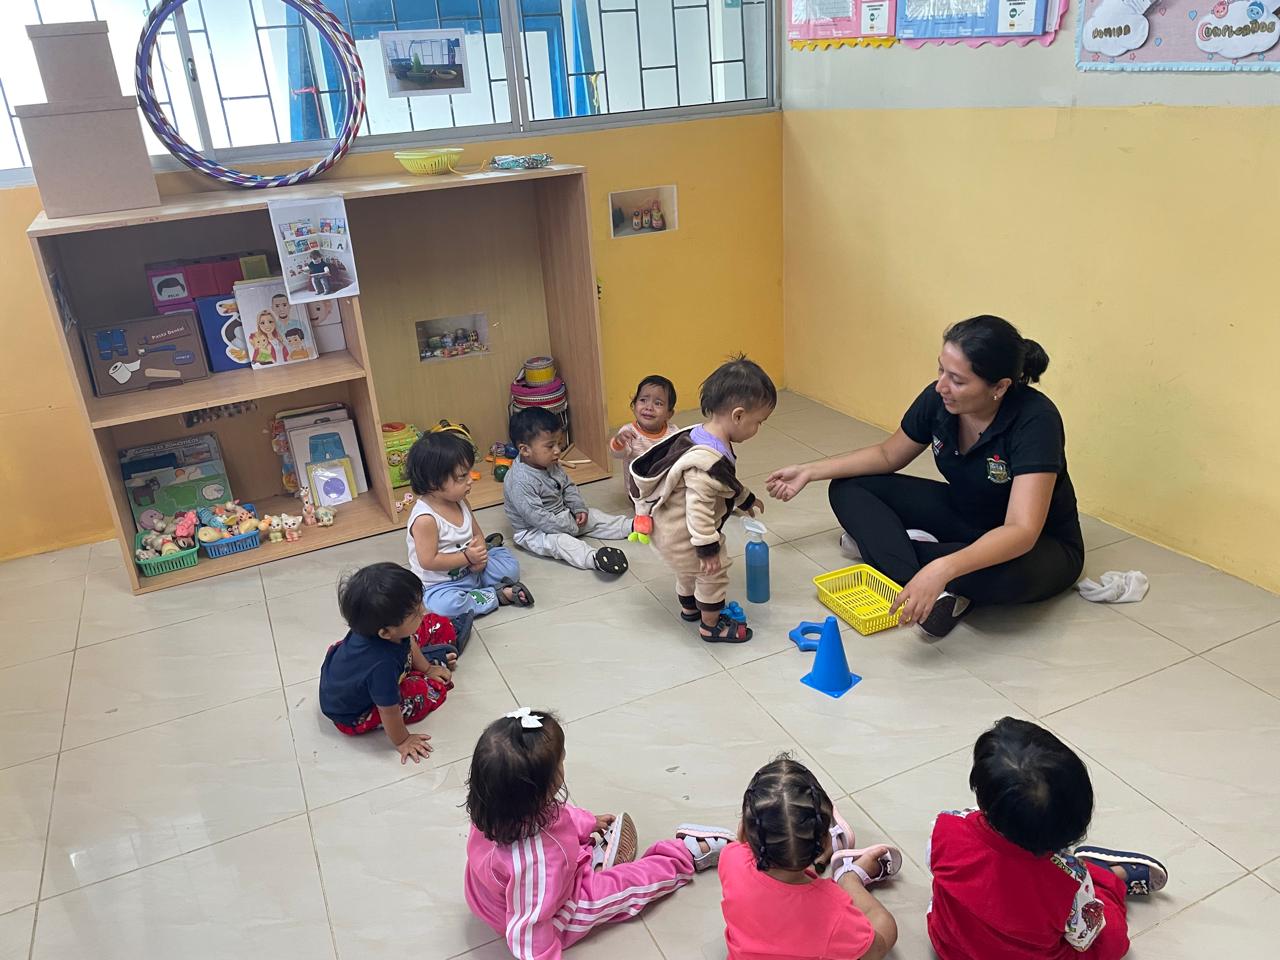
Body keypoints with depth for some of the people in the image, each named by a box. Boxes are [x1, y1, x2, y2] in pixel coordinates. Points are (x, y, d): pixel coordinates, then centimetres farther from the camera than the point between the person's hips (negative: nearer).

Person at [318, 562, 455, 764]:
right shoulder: (383, 665, -45)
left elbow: (408, 642, 0)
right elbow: (389, 712, -28)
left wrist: (427, 668, 11)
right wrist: (401, 742, -12)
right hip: (350, 717, -6)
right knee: (435, 689, -8)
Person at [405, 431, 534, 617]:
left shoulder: (459, 501, -2)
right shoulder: (425, 518, -26)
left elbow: (477, 533, 7)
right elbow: (428, 561, -25)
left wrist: (479, 555, -14)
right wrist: (467, 557, -23)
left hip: (471, 570, 7)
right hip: (439, 585, -7)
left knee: (510, 563, 4)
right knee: (443, 606, -36)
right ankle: (498, 594, -21)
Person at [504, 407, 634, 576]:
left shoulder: (552, 465, -2)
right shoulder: (519, 481, -31)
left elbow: (568, 487, 12)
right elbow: (536, 516, -32)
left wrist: (579, 508, -4)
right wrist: (570, 527, -26)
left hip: (562, 515, 9)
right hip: (534, 531, -9)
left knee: (595, 517, 4)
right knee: (559, 541, -34)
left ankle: (632, 526, 8)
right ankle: (594, 558, -53)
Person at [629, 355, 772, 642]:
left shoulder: (705, 436, -4)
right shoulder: (709, 461, -37)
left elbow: (727, 482, 14)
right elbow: (699, 508, -35)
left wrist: (746, 500, 27)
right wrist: (708, 547, -27)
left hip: (672, 525, 10)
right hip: (682, 533, -10)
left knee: (690, 568, 30)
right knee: (713, 572, 9)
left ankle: (689, 607, 54)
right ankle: (711, 626, 29)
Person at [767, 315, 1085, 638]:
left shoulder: (1035, 420, -32)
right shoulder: (937, 399, -16)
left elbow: (1022, 533, -40)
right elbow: (889, 455, 3)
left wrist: (942, 569, -54)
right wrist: (810, 472, -4)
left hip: (1038, 547, -6)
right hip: (962, 517, 6)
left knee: (1011, 572, -43)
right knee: (848, 488, -6)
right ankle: (937, 595, -21)